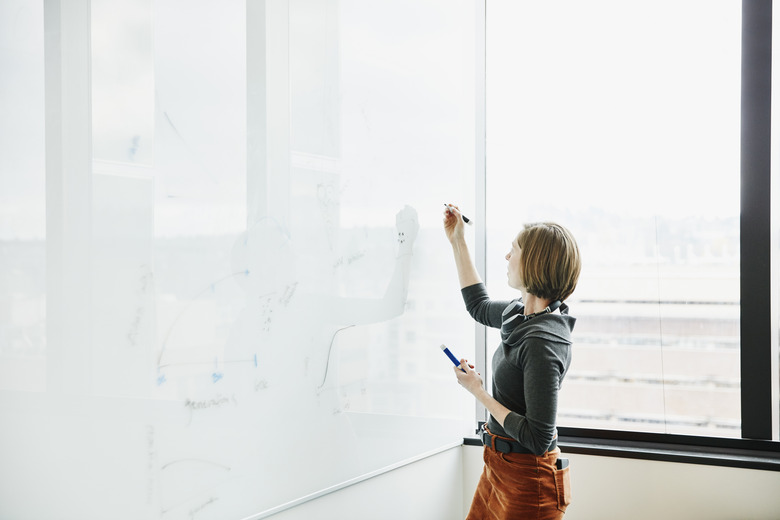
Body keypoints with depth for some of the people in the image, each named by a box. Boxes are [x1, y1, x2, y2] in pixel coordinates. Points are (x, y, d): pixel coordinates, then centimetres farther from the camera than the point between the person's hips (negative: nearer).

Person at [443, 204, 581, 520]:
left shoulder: (543, 343, -27)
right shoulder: (523, 314, 1)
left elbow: (537, 439, -27)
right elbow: (479, 307, 24)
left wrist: (478, 391, -19)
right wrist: (457, 241, 23)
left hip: (527, 477, -9)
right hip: (500, 465, 9)